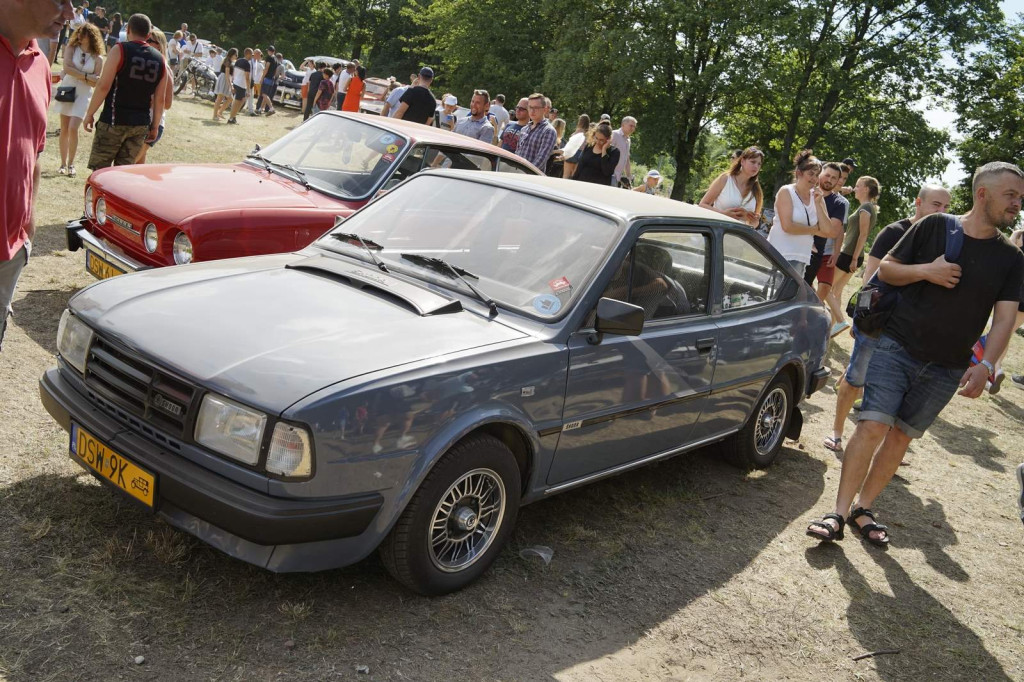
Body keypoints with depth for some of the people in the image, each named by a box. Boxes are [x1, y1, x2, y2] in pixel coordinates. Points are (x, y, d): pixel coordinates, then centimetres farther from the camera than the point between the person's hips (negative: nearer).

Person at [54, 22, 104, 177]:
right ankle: (63, 163, 14)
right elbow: (67, 68, -13)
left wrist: (77, 75, -15)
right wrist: (86, 76, -18)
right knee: (64, 130, 4)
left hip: (83, 95, -2)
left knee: (73, 128, -15)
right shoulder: (72, 48, 1)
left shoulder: (97, 59, -1)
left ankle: (71, 164, -2)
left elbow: (96, 82, -2)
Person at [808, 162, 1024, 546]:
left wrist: (985, 364, -19)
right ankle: (838, 514, -6)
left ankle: (863, 511, 21)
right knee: (873, 426, -12)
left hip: (946, 368, 3)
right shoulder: (935, 227, -2)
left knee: (901, 436, 9)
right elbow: (885, 269, 4)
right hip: (897, 346, -2)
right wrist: (926, 271, -15)